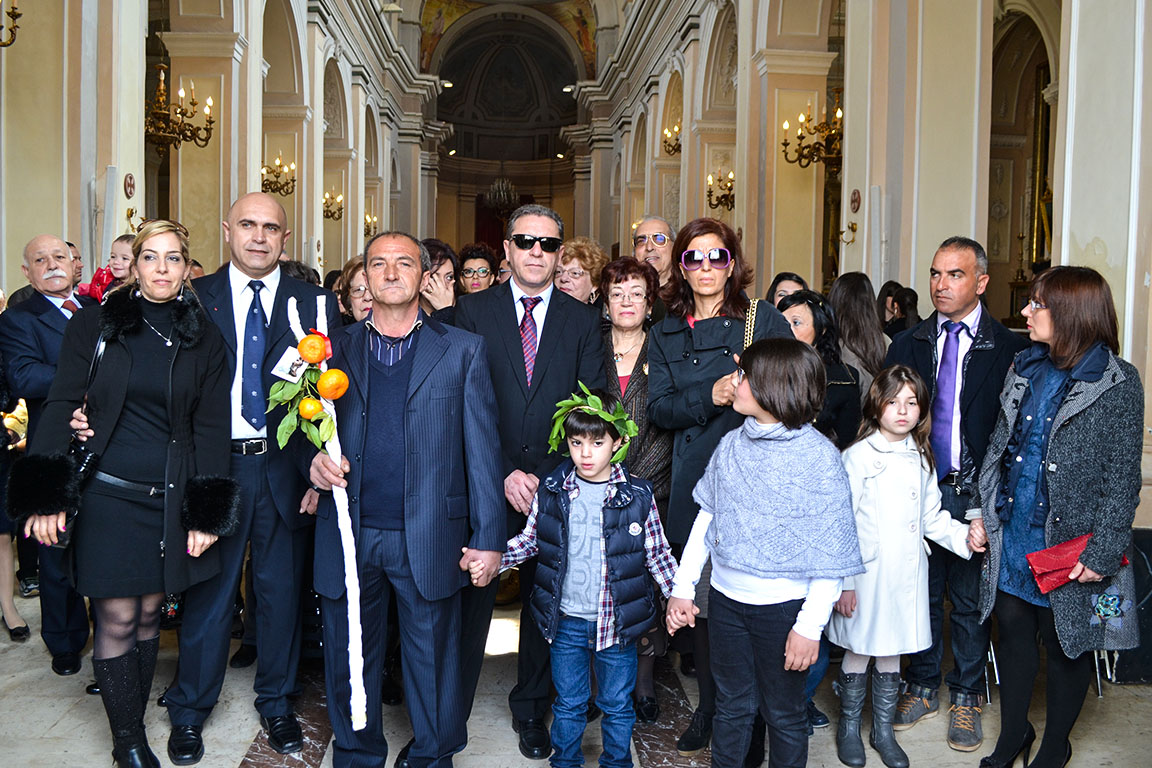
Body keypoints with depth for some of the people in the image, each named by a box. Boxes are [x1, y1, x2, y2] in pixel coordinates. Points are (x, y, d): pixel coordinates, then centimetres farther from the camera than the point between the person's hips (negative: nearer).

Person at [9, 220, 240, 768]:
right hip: (107, 494, -1)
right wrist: (46, 496, -12)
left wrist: (207, 513, -2)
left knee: (149, 615, 11)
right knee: (117, 619, 2)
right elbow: (61, 405, -3)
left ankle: (134, 721, 28)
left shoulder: (203, 337, 4)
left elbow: (211, 425, 3)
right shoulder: (96, 323, 0)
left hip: (171, 497, 2)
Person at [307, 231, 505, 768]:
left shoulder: (463, 351, 4)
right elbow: (309, 429, 14)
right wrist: (315, 460, -10)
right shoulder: (335, 349, 10)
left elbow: (481, 449, 1)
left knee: (432, 660, 9)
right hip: (349, 534, 2)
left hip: (429, 537, -2)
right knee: (350, 659, 14)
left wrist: (488, 537, -5)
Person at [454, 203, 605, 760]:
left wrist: (546, 476, -9)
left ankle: (531, 711, 32)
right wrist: (504, 473, -13)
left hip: (555, 485, 2)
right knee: (471, 598, 7)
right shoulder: (474, 311, 2)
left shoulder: (582, 320, 5)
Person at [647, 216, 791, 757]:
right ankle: (708, 708, 27)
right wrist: (710, 396, -13)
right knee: (701, 603, 7)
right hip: (696, 483, 2)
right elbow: (659, 409, 3)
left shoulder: (764, 319, 5)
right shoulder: (666, 335, 12)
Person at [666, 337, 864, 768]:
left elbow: (831, 552, -13)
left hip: (783, 607, -4)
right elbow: (706, 518, 9)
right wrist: (683, 588, 7)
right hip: (726, 599, 4)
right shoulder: (731, 445, 1)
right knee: (731, 705, 18)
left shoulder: (819, 457, -14)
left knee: (784, 712, 13)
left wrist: (810, 626, -15)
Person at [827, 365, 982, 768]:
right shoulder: (858, 457, -9)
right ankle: (848, 728, 26)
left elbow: (931, 517, 15)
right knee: (858, 655, 7)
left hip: (906, 576, 5)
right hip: (866, 575, -5)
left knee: (891, 657, 14)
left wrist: (963, 536, -3)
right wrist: (844, 582, -13)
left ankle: (883, 731, 30)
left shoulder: (921, 458, 10)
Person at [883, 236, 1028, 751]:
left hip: (974, 496, -2)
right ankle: (921, 687, 30)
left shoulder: (1008, 349, -4)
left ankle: (966, 697, 27)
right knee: (921, 594, 13)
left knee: (970, 599, 9)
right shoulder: (908, 345, 6)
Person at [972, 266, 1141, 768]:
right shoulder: (1025, 369, 6)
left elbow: (1122, 478, -12)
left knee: (1065, 645, 11)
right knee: (1013, 632, 15)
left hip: (1069, 546, -5)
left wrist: (1103, 553, -16)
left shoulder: (1117, 383, -11)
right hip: (1012, 535, 5)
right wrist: (984, 511, 6)